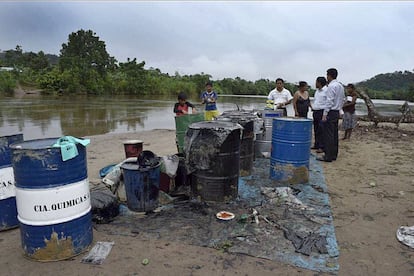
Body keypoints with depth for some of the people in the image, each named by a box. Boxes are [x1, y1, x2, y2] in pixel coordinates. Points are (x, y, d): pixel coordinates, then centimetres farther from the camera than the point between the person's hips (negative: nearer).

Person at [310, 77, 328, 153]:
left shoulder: (326, 90, -11)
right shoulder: (317, 91, 18)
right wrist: (312, 106, 13)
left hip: (322, 112, -9)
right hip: (315, 112, 9)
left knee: (321, 130, -8)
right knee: (316, 130, 12)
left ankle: (322, 147, -4)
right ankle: (316, 145, 21)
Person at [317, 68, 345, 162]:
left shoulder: (331, 86, -13)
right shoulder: (340, 86, 15)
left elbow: (329, 101, -18)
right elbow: (342, 100, 18)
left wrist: (324, 114, -18)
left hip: (331, 112, -9)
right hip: (337, 112, 9)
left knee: (328, 135, -7)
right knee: (334, 134, 12)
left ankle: (328, 156, -5)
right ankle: (334, 155, 17)